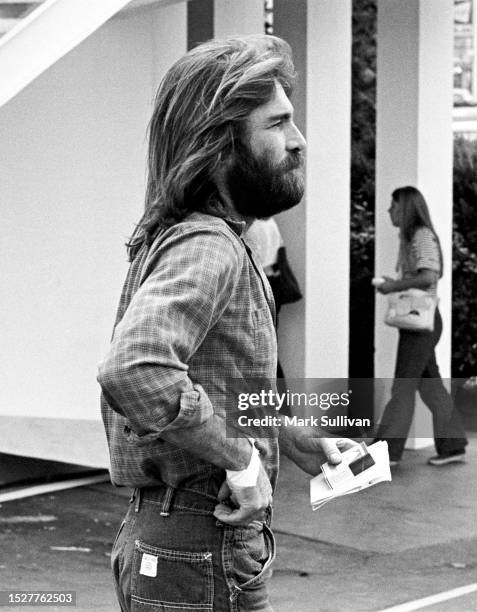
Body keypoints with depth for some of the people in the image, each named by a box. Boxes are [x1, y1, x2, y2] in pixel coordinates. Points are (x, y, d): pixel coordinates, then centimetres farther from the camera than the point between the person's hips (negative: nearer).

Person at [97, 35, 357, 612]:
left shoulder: (168, 237, 13)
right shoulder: (205, 248, -19)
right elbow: (133, 370, -37)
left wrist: (292, 437, 15)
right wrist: (239, 456, -26)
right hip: (200, 555, -10)